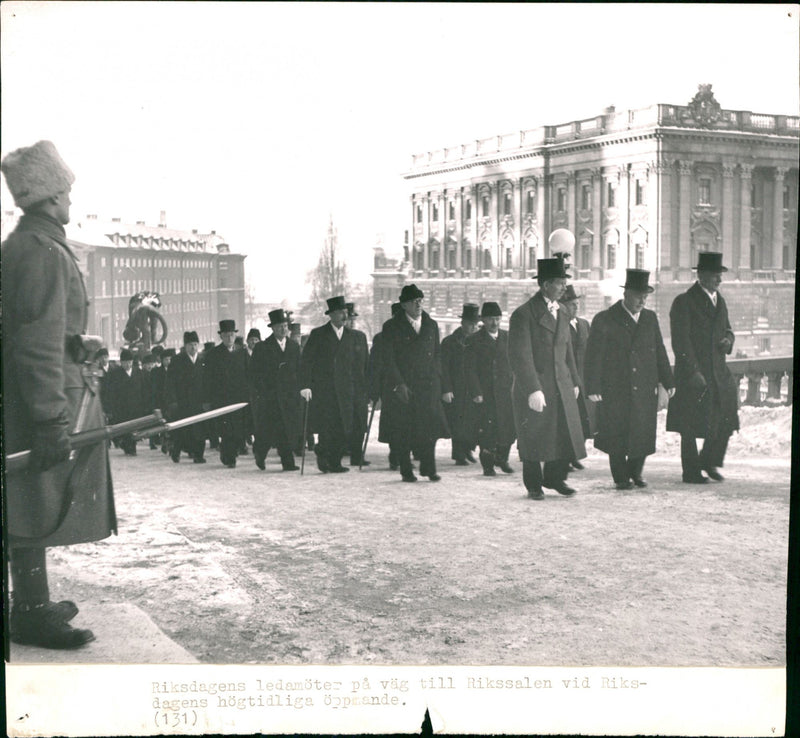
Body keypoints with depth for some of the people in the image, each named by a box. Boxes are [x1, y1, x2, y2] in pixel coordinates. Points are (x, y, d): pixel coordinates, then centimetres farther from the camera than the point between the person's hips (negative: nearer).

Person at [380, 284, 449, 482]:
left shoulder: (431, 325, 14)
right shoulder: (392, 327, 1)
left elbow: (438, 354, 17)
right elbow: (387, 360, -4)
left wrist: (435, 379, 5)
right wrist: (399, 384, -12)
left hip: (428, 386, 3)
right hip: (401, 387, -3)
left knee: (430, 427, -5)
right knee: (403, 431, 0)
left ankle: (428, 468, 6)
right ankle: (406, 471, 9)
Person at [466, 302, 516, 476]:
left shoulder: (508, 337, 11)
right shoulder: (474, 340, 1)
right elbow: (471, 369, -3)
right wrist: (475, 393, -11)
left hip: (506, 391, 3)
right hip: (485, 393, -3)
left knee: (511, 426, -1)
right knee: (487, 429, -4)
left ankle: (502, 458, 22)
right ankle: (488, 464, 10)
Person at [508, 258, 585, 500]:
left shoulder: (561, 315, 16)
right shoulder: (523, 314, -10)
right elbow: (519, 356, -16)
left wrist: (574, 381, 19)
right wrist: (532, 390, -21)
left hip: (562, 388, 7)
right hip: (534, 388, -7)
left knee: (566, 434, 6)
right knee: (533, 439, 3)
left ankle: (555, 477, 24)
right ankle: (534, 485, 17)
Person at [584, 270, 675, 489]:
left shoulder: (650, 318, 10)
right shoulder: (604, 320, -4)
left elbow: (659, 352, 15)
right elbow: (593, 356, -6)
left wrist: (668, 381, 12)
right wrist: (593, 388, -12)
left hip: (645, 390, 4)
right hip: (615, 391, -4)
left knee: (643, 433, 5)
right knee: (617, 435, 2)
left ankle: (635, 472, 25)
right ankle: (621, 477, 16)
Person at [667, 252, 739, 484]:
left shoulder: (719, 301, 15)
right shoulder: (684, 302, -9)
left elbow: (727, 329, 26)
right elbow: (680, 341, -14)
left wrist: (728, 340, 1)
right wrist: (693, 372, -19)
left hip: (718, 370, 7)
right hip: (692, 372, -7)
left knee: (726, 417, 2)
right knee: (691, 425, 1)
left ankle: (709, 461, 21)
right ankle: (691, 471, 12)